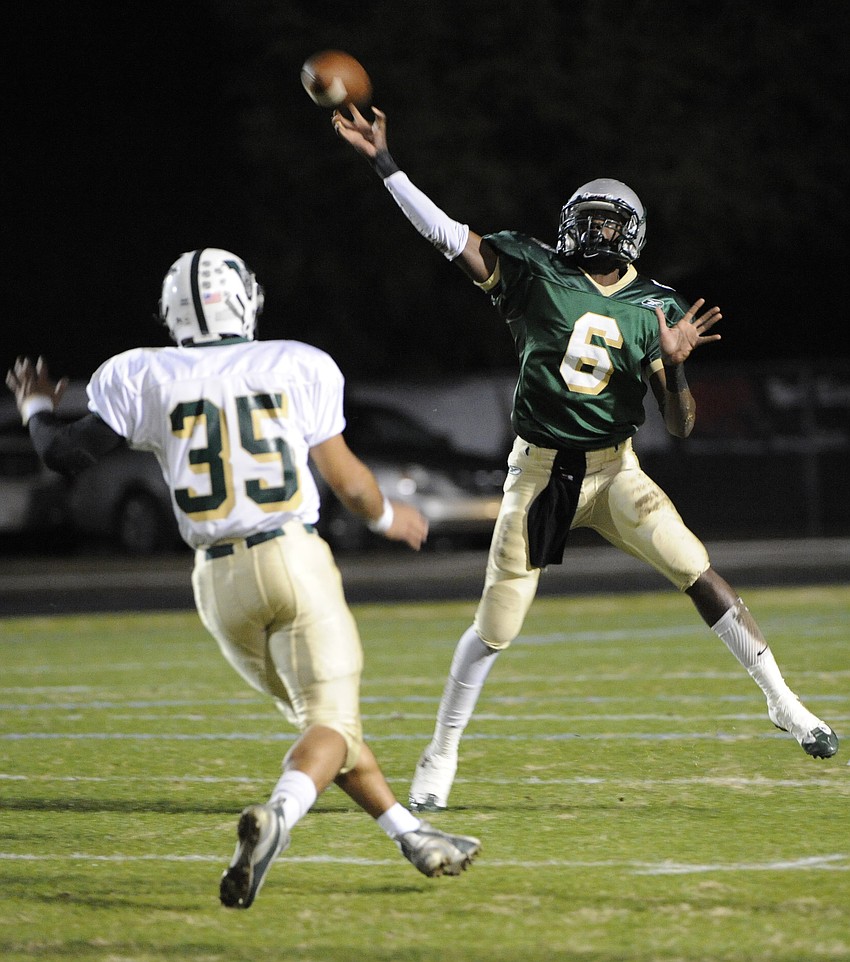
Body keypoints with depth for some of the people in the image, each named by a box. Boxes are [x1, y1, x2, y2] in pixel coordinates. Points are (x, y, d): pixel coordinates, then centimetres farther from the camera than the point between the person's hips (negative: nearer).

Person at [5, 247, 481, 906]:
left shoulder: (144, 379, 2)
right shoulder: (296, 367, 2)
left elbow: (67, 455, 5)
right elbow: (349, 482, 7)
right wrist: (388, 517, 28)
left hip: (220, 580, 3)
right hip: (294, 559, -3)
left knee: (320, 713, 18)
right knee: (330, 721, -5)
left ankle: (413, 837, 16)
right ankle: (276, 818, -34)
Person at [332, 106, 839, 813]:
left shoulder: (653, 310, 0)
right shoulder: (534, 274, -3)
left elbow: (681, 426, -1)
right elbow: (446, 232, -8)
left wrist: (673, 364, -19)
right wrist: (383, 162, -14)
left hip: (614, 470, 1)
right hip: (540, 471, -1)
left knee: (702, 575, -15)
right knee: (495, 628, 2)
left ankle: (784, 704, -5)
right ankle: (441, 755, 19)